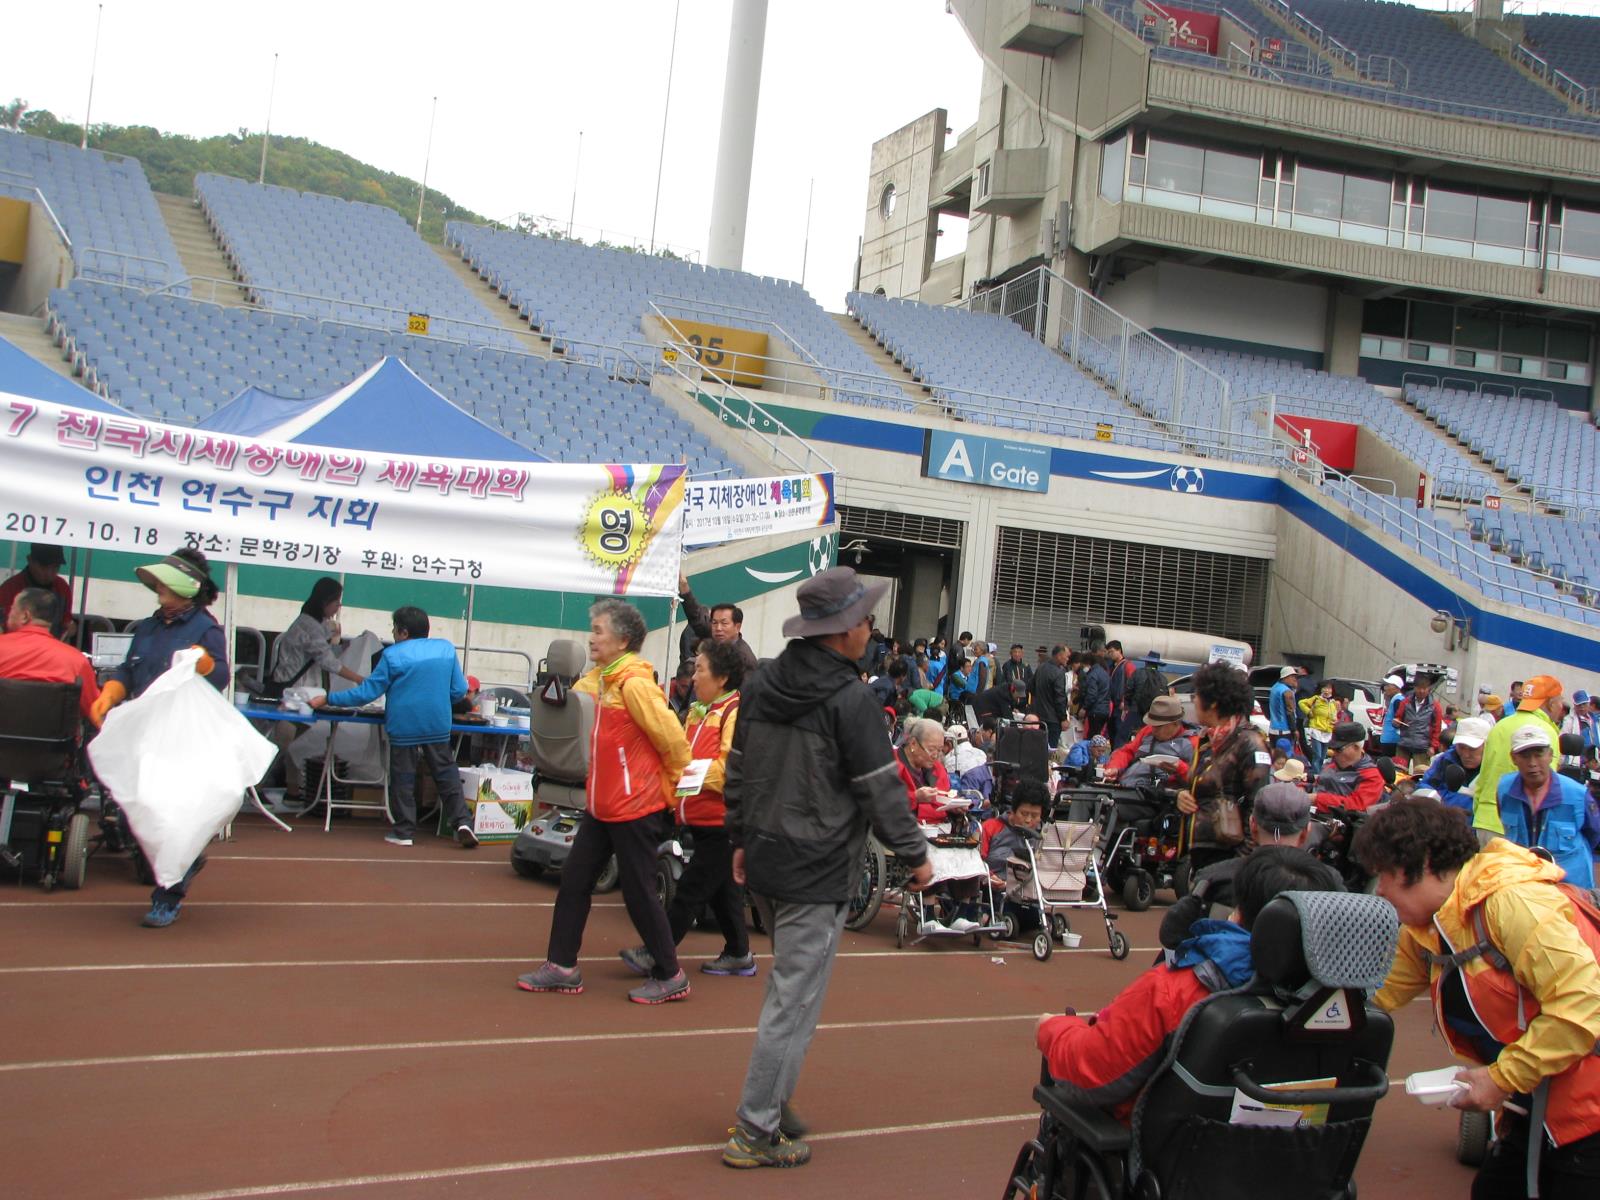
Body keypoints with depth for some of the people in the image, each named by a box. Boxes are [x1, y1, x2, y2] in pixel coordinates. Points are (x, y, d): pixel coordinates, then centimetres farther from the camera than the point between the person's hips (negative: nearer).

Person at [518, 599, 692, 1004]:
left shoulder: (634, 683, -20)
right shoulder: (599, 678, 7)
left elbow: (672, 738, -21)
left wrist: (675, 785, -7)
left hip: (635, 809, -9)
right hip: (603, 806, 9)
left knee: (639, 893, 1)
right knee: (574, 880, 11)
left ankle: (669, 976, 15)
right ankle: (562, 966, 21)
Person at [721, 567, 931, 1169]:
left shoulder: (760, 685, 5)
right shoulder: (850, 700, -17)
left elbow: (738, 771, 13)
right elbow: (881, 788, -12)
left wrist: (741, 840, 23)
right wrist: (915, 855, -1)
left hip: (765, 863, 8)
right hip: (818, 874, -8)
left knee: (788, 988, 22)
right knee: (794, 1001, 0)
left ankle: (771, 1103, 29)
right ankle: (756, 1132, 5)